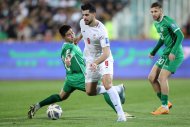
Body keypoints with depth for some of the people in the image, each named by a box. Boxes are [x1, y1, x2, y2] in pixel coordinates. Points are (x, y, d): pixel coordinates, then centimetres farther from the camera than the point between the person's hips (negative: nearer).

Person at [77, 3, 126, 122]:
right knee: (90, 92, 2)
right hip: (90, 61, 7)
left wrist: (96, 63, -49)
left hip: (104, 59, -7)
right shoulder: (82, 22, -7)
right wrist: (78, 38, 37)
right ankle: (118, 90, 26)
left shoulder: (101, 30, -27)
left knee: (107, 84, -31)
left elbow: (106, 53, -33)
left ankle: (121, 114, -29)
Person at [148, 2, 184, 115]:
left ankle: (164, 107, -3)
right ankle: (166, 103, 13)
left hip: (175, 55, -9)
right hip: (165, 55, 9)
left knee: (162, 78, -14)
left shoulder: (168, 21, -16)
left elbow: (180, 36, -22)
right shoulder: (156, 23, 11)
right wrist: (154, 52, 30)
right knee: (152, 78, 4)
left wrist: (173, 52, -29)